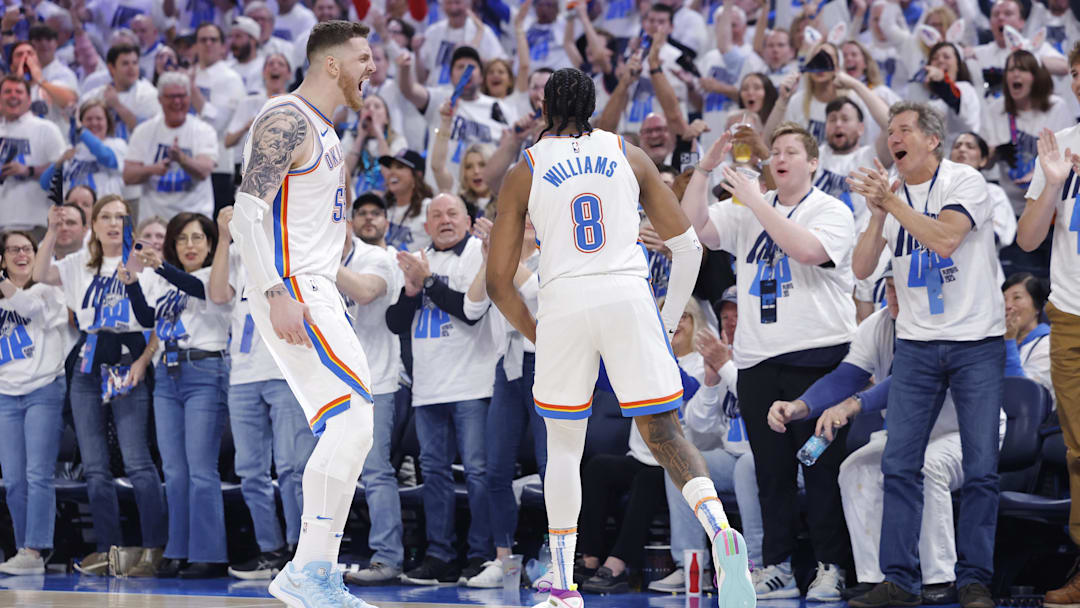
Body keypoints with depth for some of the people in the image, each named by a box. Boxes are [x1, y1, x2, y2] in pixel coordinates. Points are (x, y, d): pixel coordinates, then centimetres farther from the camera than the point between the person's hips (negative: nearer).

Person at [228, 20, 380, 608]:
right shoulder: (286, 120, -11)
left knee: (344, 428, 8)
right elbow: (247, 211, -20)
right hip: (291, 291, -11)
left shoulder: (321, 130, 21)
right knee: (353, 416, -18)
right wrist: (278, 294, -28)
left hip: (315, 292, 11)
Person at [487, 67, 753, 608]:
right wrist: (669, 321, 20)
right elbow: (688, 248, 12)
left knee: (563, 445, 16)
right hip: (628, 297, 1)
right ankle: (720, 529, -24)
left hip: (563, 304, -1)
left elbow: (498, 282, 9)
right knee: (663, 435, 3)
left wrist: (536, 337, 22)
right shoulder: (628, 155, 14)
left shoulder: (524, 171, 10)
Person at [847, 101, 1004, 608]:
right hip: (916, 344, 4)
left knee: (980, 468, -3)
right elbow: (861, 269, 0)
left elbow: (945, 240, -22)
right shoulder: (888, 194, 8)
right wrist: (878, 214, -13)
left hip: (976, 342, -4)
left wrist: (892, 203, -20)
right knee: (899, 465, -3)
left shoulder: (965, 181, -6)